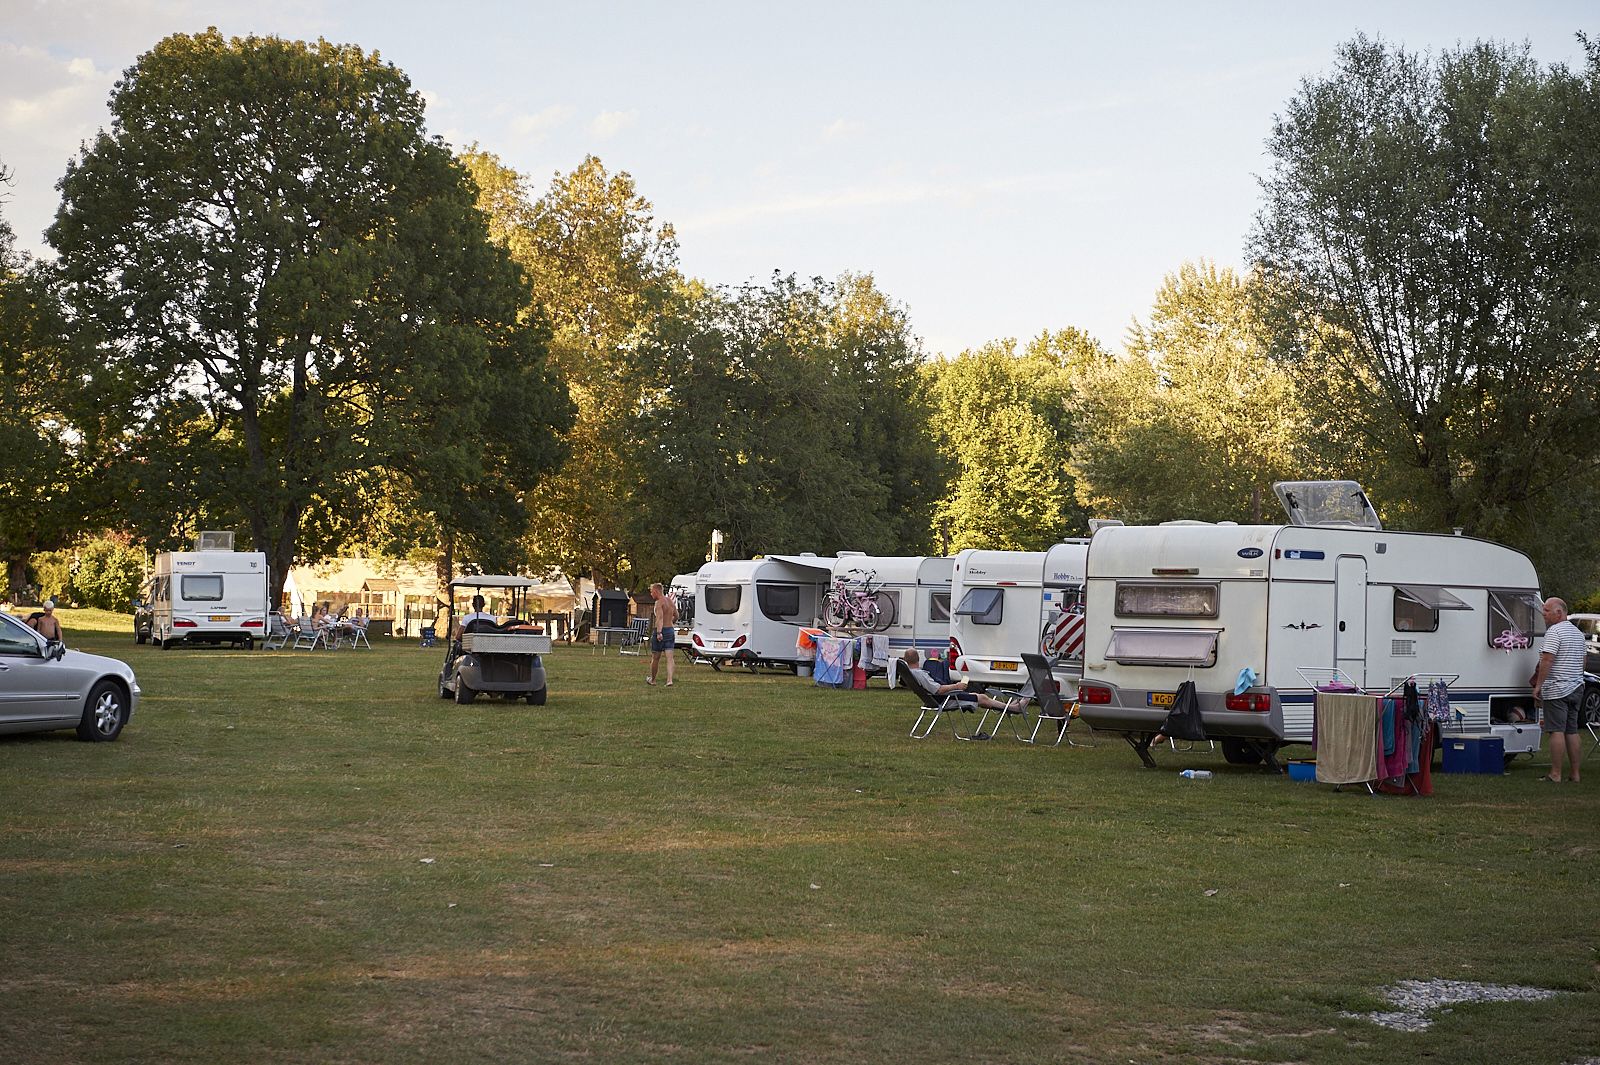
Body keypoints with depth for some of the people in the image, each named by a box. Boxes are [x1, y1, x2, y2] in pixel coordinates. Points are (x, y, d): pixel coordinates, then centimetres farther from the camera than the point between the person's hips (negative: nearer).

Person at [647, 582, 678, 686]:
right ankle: (669, 680, -13)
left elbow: (660, 618, -27)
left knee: (655, 658, 9)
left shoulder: (659, 602, -13)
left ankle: (652, 679, 23)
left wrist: (659, 632, -36)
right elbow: (676, 616, 24)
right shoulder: (670, 601, 11)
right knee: (669, 657, -1)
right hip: (671, 630, 7)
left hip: (661, 631, -7)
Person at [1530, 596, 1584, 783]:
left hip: (1557, 689, -9)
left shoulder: (1554, 631, -13)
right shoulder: (1577, 633, 16)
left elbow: (1547, 659, -20)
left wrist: (1538, 684, -18)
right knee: (1572, 732, 10)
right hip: (1576, 688, 9)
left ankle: (1556, 775, -9)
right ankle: (1574, 774, 11)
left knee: (1557, 731, -8)